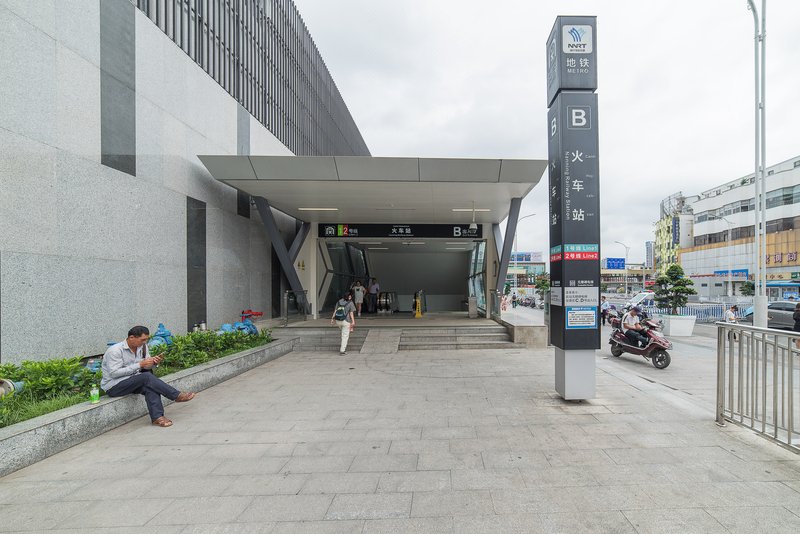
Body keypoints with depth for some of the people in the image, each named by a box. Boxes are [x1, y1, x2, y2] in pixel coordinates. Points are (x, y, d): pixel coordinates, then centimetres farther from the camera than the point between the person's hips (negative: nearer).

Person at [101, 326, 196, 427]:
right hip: (113, 386, -6)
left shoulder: (142, 347, 3)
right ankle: (177, 396, -26)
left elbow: (146, 367, 11)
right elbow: (114, 373, -24)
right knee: (147, 377, -29)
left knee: (150, 386, -27)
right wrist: (140, 365, -27)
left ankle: (157, 417, -34)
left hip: (132, 382, 6)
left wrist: (154, 363, -14)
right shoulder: (115, 350, -17)